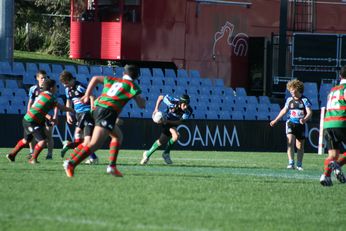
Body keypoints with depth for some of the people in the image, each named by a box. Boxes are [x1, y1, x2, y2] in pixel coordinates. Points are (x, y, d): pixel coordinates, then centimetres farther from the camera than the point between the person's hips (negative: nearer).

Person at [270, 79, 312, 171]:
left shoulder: (304, 100, -5)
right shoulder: (289, 100, 7)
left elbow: (309, 112, -13)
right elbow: (284, 110, 22)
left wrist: (305, 119, -33)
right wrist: (275, 120, 25)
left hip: (301, 125, -2)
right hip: (291, 123, 2)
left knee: (300, 145, 7)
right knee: (290, 141, -18)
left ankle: (299, 165, 20)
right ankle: (291, 163, -22)